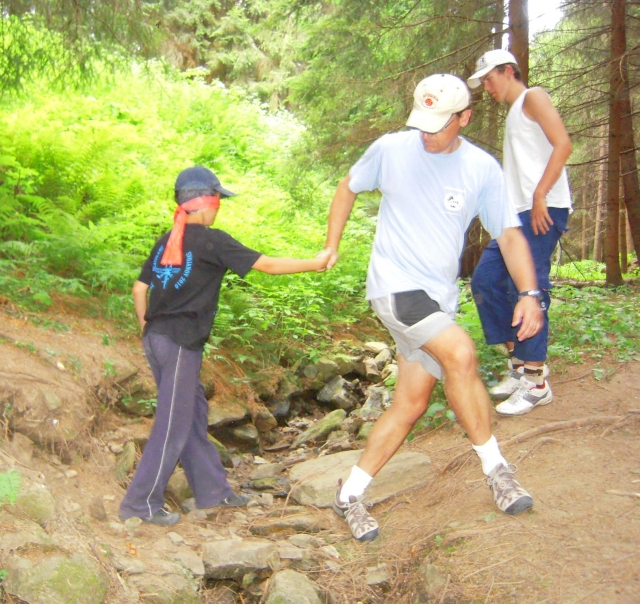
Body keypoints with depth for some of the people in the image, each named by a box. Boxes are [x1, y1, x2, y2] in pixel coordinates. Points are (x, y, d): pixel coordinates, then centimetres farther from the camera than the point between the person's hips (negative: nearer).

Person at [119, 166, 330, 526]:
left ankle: (213, 490, 27)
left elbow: (140, 288, 14)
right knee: (173, 425, 0)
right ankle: (141, 504, 6)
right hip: (180, 344, -9)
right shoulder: (211, 241, -9)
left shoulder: (166, 241, 13)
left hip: (157, 337, 9)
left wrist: (147, 327, 23)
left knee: (193, 415, 17)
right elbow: (269, 265, -8)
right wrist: (315, 264, 1)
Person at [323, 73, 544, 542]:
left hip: (439, 296, 4)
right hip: (395, 285, -3)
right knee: (461, 353, -27)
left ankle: (351, 496, 19)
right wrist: (332, 247, 11)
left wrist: (529, 294, -14)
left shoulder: (483, 169, -1)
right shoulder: (391, 149, -3)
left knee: (411, 404, 4)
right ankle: (496, 468, -9)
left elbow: (510, 235, -1)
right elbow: (349, 188, 14)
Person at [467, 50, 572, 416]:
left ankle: (537, 381, -4)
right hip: (518, 213, 10)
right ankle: (519, 364, 13)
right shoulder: (515, 113, 26)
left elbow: (563, 145, -14)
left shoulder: (533, 98, -1)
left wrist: (539, 197, -20)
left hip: (543, 210, -9)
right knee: (486, 280, 6)